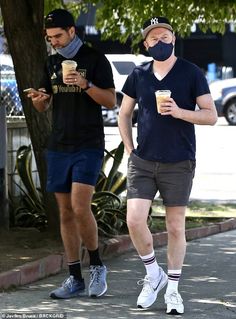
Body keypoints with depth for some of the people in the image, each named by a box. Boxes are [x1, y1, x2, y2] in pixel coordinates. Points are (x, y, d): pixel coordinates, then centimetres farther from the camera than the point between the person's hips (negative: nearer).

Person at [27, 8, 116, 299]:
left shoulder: (95, 59, -3)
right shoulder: (52, 62, 13)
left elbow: (111, 101, -6)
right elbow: (43, 106, 15)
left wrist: (85, 84, -22)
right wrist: (37, 97, -8)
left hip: (88, 146, -6)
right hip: (59, 145, 6)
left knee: (80, 207, -17)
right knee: (65, 212, 4)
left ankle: (96, 266, 2)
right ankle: (75, 279, 8)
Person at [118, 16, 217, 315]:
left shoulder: (191, 73, -2)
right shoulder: (138, 75, 6)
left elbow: (211, 115, -3)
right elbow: (124, 115, 18)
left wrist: (180, 112, -19)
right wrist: (130, 150, 8)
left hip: (178, 164, -2)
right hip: (142, 162, 2)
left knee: (175, 228, 3)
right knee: (134, 220, -10)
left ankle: (172, 290, 15)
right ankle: (153, 274, 12)